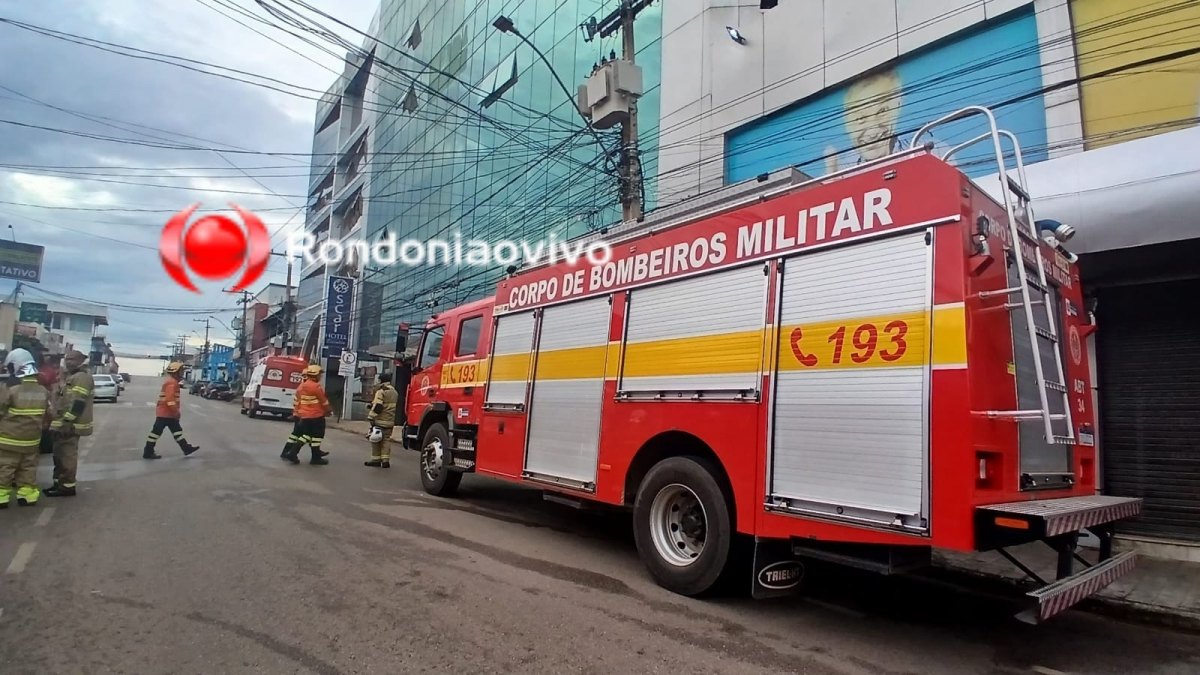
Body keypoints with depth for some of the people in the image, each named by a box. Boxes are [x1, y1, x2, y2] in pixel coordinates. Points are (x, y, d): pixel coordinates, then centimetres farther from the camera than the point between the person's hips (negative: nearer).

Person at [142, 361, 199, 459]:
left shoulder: (170, 381, 16)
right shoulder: (172, 382, -18)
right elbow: (169, 399, -26)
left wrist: (175, 411, 24)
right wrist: (176, 411, -21)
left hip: (167, 412, 11)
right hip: (165, 412, -11)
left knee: (177, 430, 12)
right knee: (157, 431, -2)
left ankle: (186, 448, 16)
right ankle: (148, 453, 6)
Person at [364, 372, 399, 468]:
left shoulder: (381, 392, -11)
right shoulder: (395, 393, 14)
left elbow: (377, 406, -18)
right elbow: (396, 406, 20)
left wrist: (371, 417, -14)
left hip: (380, 420, -7)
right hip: (390, 421, 7)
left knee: (376, 439, 4)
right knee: (386, 440, 8)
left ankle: (376, 459, 7)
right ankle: (385, 460, 2)